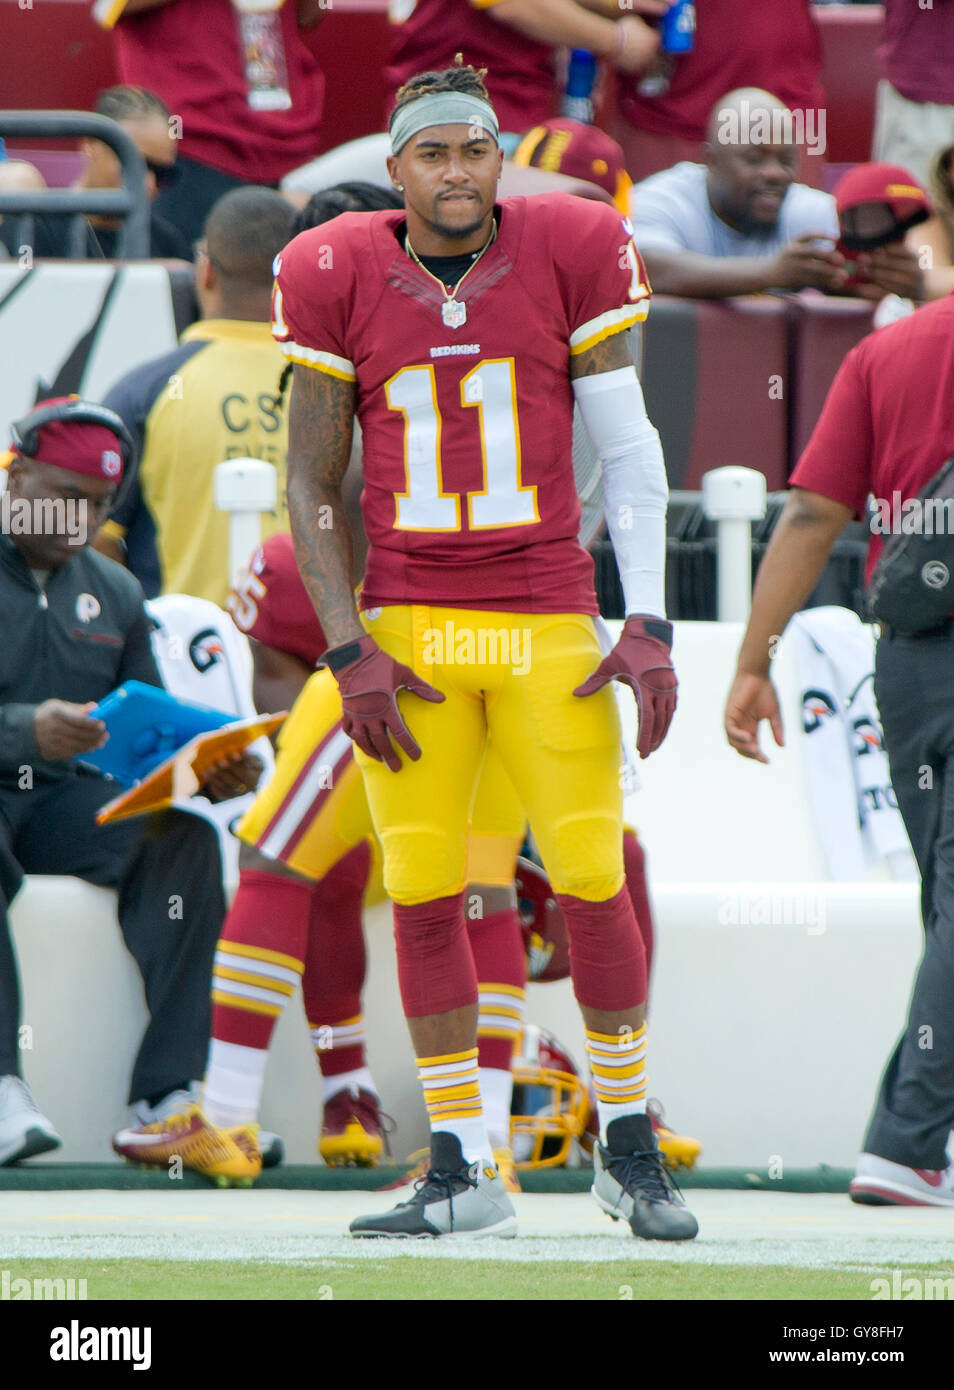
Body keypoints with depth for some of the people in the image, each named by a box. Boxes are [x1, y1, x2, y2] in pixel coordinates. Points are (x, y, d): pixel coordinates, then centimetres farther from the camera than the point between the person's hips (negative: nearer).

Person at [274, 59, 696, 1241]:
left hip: (548, 624, -1)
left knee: (593, 884, -4)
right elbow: (311, 489, 6)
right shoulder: (340, 281, 1)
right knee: (423, 895, 0)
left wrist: (648, 628, -3)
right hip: (408, 626, 1)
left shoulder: (568, 257, -2)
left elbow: (629, 456, 4)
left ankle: (627, 1148, 13)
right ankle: (462, 1173, 8)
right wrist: (351, 653, -3)